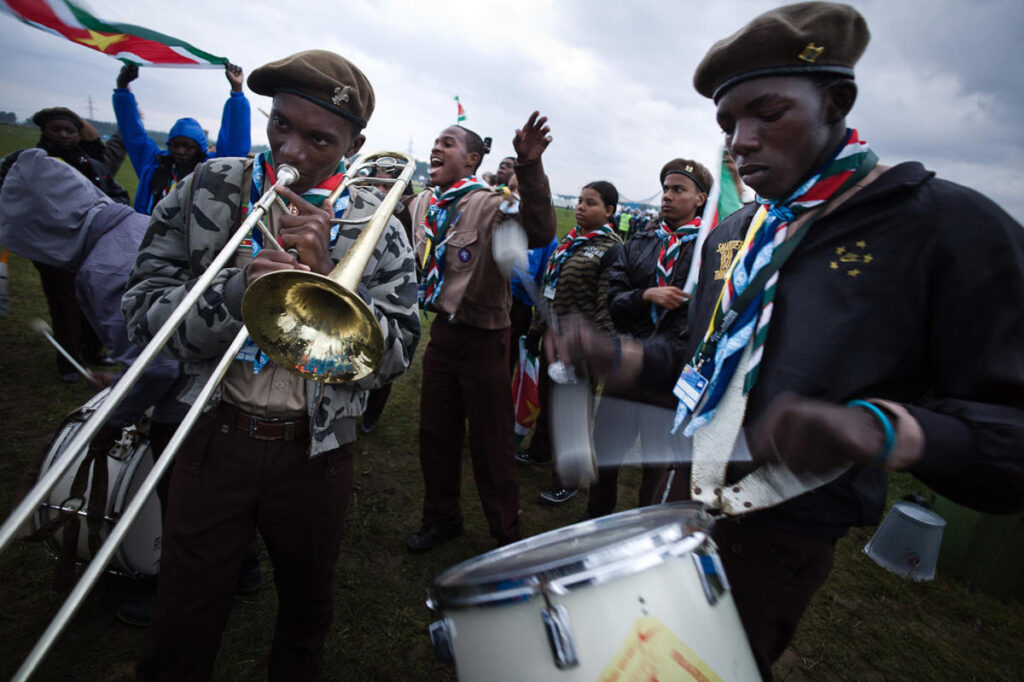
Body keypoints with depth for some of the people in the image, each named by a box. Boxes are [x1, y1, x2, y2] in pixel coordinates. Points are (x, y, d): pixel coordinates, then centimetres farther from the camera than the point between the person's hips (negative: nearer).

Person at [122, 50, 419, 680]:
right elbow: (144, 310, -7)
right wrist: (234, 294, -26)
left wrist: (326, 278, -24)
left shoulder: (378, 230, -7)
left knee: (307, 613, 22)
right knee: (185, 624, 14)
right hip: (216, 436, 0)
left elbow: (396, 355, -11)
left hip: (316, 450, 1)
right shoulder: (208, 192, -3)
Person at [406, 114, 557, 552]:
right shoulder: (423, 207, 7)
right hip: (441, 331, 7)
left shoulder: (489, 205, -16)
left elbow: (539, 233, -36)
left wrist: (529, 167, -46)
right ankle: (442, 518, 40)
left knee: (490, 442, 5)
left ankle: (507, 535, 27)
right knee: (435, 432, 18)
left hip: (482, 338, -7)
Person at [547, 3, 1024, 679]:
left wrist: (878, 429, -37)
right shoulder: (732, 233, 8)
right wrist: (613, 354, -2)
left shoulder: (949, 226, -13)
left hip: (777, 540, -6)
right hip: (681, 495, 6)